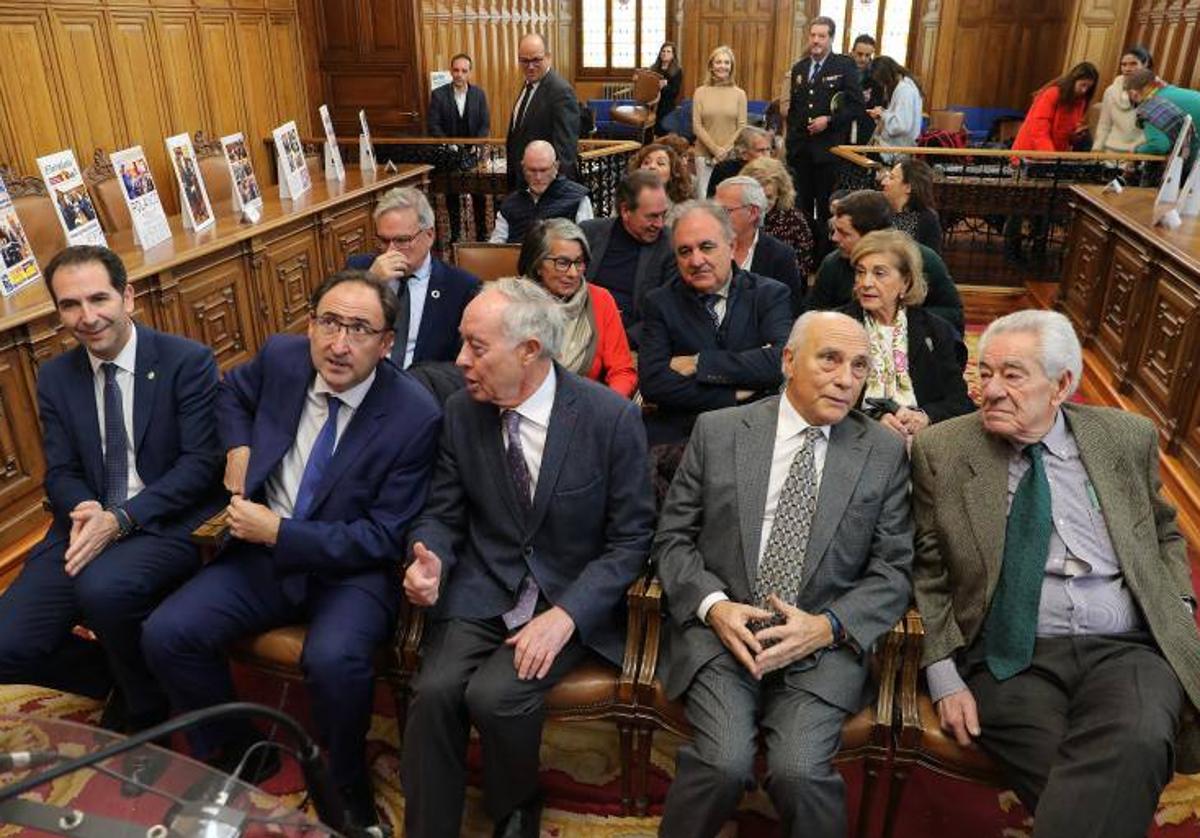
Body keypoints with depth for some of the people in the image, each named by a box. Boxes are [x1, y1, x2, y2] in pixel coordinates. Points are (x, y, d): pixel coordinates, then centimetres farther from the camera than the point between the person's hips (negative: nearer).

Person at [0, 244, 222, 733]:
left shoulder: (188, 361, -7)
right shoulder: (54, 378, 10)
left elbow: (201, 463, -12)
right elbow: (60, 473, 9)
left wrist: (120, 519, -22)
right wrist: (83, 512, -15)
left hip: (171, 523, -5)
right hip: (88, 523, 5)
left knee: (103, 587, -35)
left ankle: (144, 705, -3)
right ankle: (122, 680, 17)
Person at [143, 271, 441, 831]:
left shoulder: (415, 416, -19)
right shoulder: (281, 357, -5)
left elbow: (383, 537, -16)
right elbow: (233, 391, 21)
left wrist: (279, 531, -19)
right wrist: (238, 450, 2)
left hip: (353, 569, -5)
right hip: (264, 549, 5)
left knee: (334, 659, -32)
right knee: (165, 635, -11)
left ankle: (348, 786, -1)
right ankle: (239, 755, 15)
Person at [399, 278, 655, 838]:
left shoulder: (612, 417, -13)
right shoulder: (460, 413, -2)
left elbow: (630, 539, -9)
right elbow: (442, 513, 8)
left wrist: (565, 615, -20)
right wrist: (430, 561, -15)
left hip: (573, 598, -3)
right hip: (482, 588, 3)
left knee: (494, 695, -23)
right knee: (435, 689, -22)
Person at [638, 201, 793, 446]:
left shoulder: (771, 295, 4)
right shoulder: (660, 303, 5)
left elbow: (782, 361, -13)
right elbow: (652, 382, -7)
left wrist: (698, 363, -11)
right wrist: (736, 394, -12)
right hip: (679, 432, 1)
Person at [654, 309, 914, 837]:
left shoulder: (885, 453, 6)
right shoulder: (717, 431, 3)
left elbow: (894, 570, 4)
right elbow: (673, 538, 5)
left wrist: (828, 626, -12)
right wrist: (713, 605, -12)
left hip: (824, 641, 1)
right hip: (720, 628, 0)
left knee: (800, 771, -24)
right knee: (725, 763, -23)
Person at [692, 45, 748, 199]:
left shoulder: (739, 94, 4)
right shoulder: (700, 92, 3)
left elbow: (742, 127, 2)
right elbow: (697, 126, -1)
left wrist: (726, 149, -10)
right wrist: (715, 149, -9)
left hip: (731, 155, 0)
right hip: (705, 154, 0)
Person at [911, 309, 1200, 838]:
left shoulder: (1128, 437, 9)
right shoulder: (941, 451, 2)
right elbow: (927, 571, 3)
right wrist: (943, 674, -5)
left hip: (1127, 652, 2)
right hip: (1010, 659, -2)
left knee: (1137, 745, -30)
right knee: (1068, 784, -27)